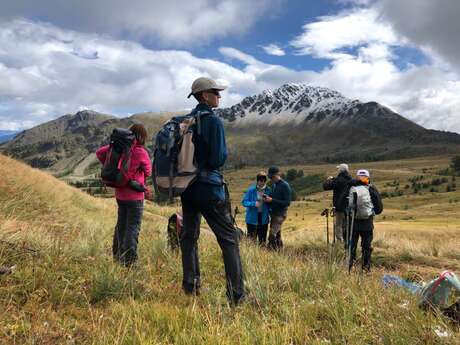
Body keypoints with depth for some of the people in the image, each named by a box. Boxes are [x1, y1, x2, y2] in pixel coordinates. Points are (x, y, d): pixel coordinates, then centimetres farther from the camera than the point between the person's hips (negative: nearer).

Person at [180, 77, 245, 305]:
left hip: (186, 187, 7)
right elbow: (218, 159, -15)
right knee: (229, 238, 0)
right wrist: (224, 152, 4)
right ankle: (237, 295, -1)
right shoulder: (213, 120, -12)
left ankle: (190, 288, 23)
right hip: (208, 187, -7)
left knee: (189, 236, 16)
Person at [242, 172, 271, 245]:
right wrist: (254, 204, -23)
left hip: (263, 218, 3)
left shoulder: (268, 190, 0)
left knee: (263, 239, 12)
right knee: (252, 239, 4)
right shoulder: (251, 190, -9)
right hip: (252, 218, -3)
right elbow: (244, 202, -7)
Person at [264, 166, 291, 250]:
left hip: (280, 214, -8)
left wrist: (272, 200, -20)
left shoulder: (285, 186, -12)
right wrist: (268, 198, -1)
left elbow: (287, 202, -16)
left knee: (272, 235, -15)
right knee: (277, 234, 14)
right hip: (274, 213, 8)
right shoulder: (274, 185, 11)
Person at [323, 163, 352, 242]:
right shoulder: (351, 180, 4)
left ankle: (339, 241, -2)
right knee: (346, 225, 16)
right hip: (349, 207, 6)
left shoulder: (337, 180, -16)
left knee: (338, 225, 0)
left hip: (339, 207, -6)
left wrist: (329, 180, 8)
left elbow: (325, 187, -14)